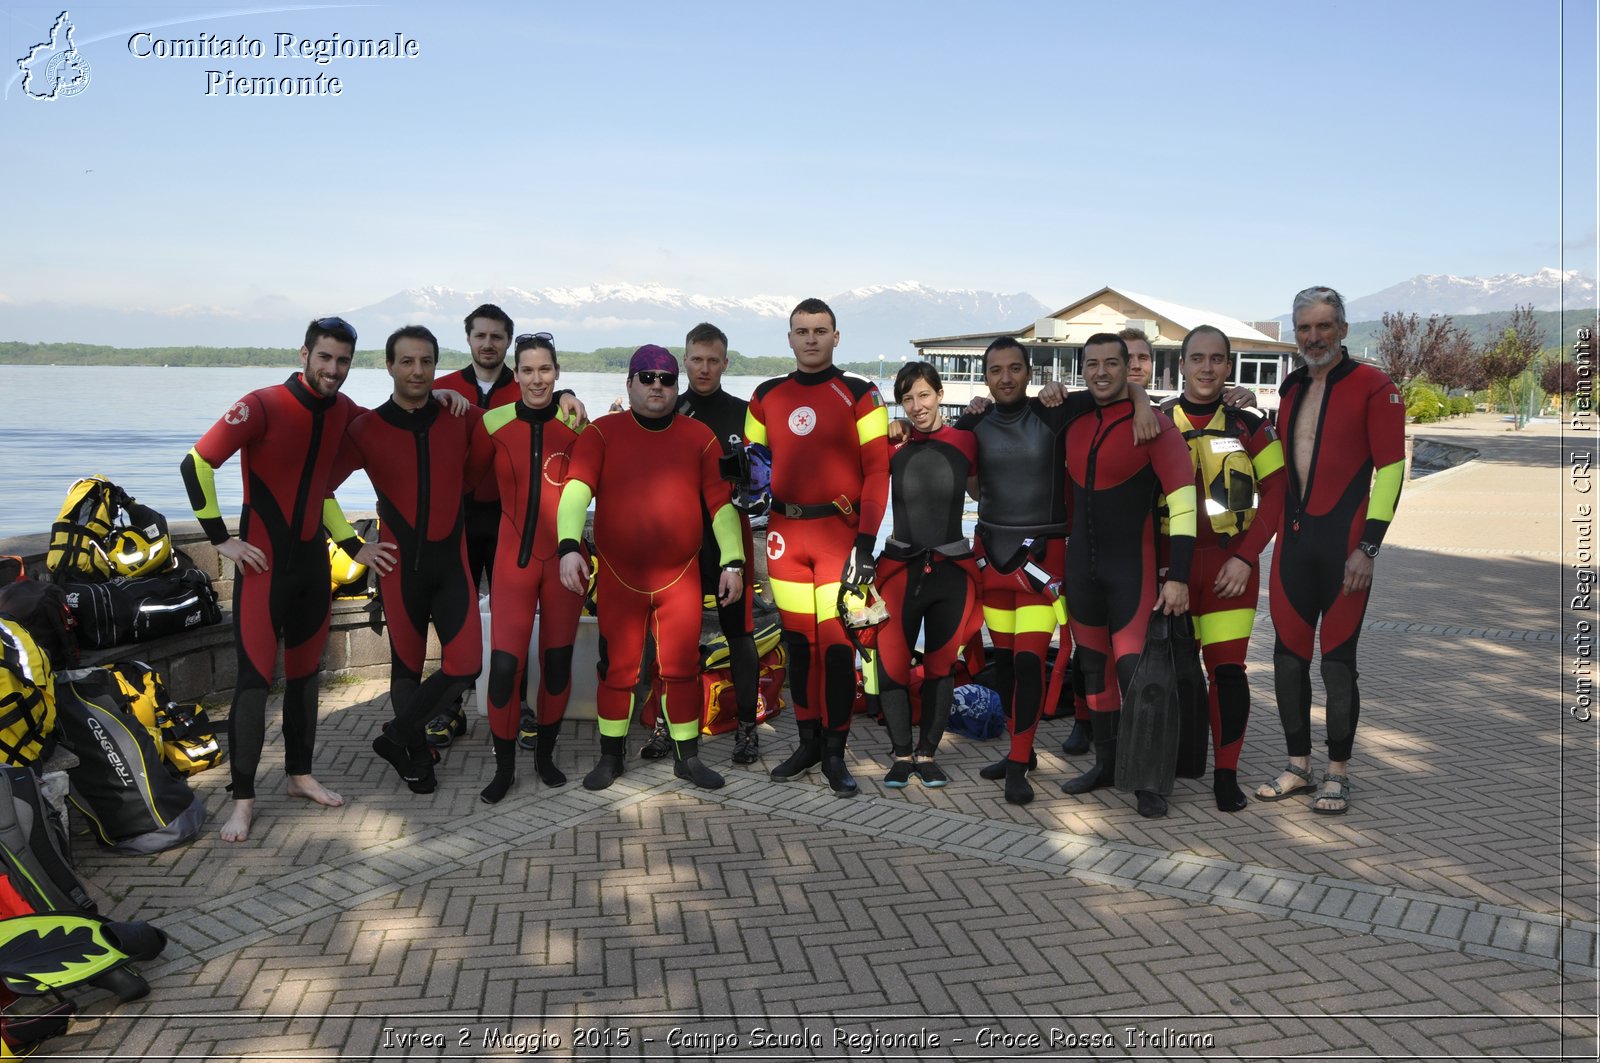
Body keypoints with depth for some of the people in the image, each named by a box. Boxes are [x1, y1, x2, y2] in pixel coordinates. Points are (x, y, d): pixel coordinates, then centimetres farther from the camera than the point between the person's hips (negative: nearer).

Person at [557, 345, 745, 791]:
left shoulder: (699, 437, 4)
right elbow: (577, 488, -14)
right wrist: (569, 546, -29)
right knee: (618, 668, 9)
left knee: (682, 667, 8)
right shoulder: (602, 433, -1)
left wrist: (733, 561, -3)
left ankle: (688, 757, 22)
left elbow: (721, 501, 4)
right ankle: (611, 756, 25)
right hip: (618, 577, -1)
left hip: (681, 577, 1)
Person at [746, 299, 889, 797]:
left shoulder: (859, 395, -2)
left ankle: (835, 753, 8)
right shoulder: (766, 396, 11)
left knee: (836, 641, -4)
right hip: (785, 531, 4)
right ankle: (807, 742, 23)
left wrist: (866, 542, -13)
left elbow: (877, 470, -6)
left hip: (839, 531, -4)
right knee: (797, 639, 10)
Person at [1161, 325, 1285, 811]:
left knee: (1227, 668, -3)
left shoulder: (1248, 427, 4)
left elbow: (1276, 493, 2)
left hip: (1230, 564, 0)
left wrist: (1246, 557, -8)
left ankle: (1226, 774, 8)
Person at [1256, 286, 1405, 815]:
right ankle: (1298, 765, 21)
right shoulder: (1291, 388, 14)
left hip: (1343, 543, -6)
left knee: (1338, 660, -1)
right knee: (1288, 656, 8)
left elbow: (1391, 469, -9)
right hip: (1293, 539, 6)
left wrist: (1368, 547, -14)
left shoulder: (1373, 386, -5)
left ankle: (1337, 773, 13)